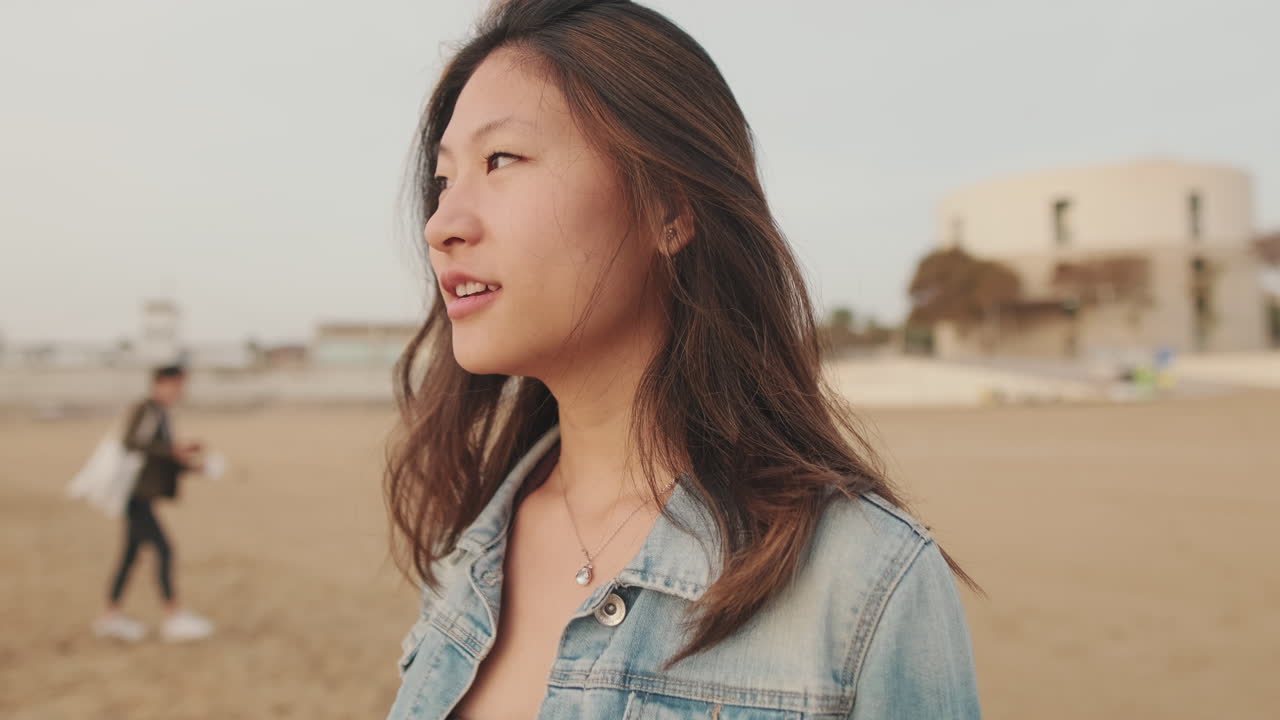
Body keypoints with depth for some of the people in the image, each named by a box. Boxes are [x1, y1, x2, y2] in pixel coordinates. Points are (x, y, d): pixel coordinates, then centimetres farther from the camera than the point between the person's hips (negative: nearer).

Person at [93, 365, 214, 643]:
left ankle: (111, 616, 22)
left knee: (131, 555, 14)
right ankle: (174, 616, -10)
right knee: (164, 549, -12)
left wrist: (190, 461, -1)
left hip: (142, 497, 10)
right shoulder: (145, 409, -12)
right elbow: (131, 442, -28)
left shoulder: (162, 416, 15)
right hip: (135, 496, -10)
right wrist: (174, 449, -30)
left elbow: (168, 463, 17)